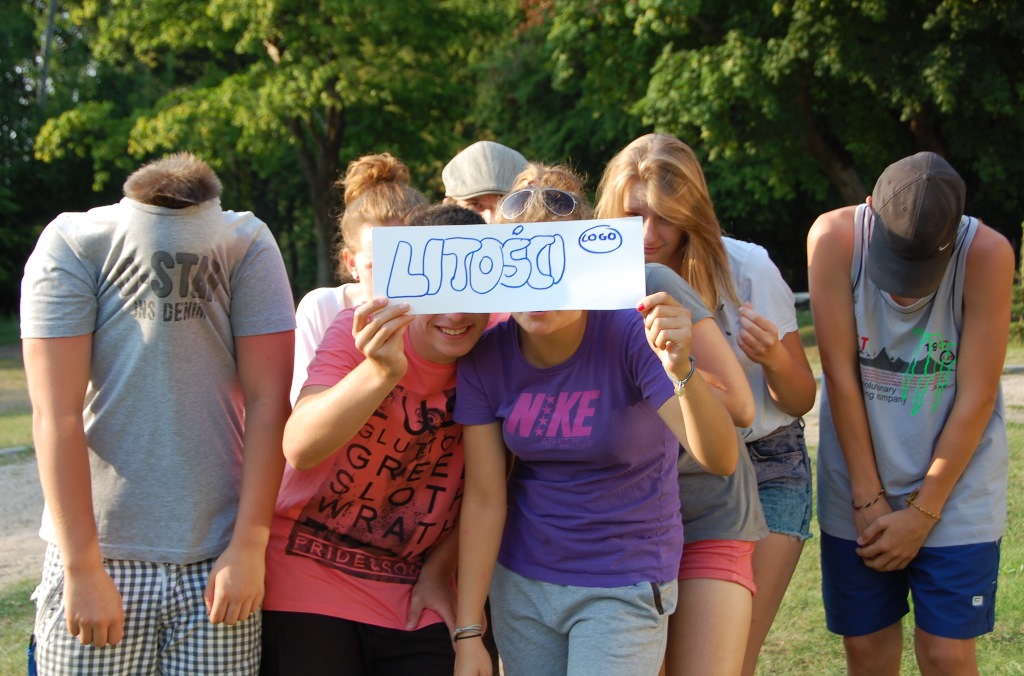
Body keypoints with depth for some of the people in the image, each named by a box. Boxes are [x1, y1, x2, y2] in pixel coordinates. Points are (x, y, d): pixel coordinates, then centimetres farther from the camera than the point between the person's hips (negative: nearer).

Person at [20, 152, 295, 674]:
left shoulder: (248, 246, -5)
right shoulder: (72, 246, -8)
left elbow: (268, 404, -5)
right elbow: (56, 416, -11)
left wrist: (248, 547, -9)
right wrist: (83, 568, -13)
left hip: (218, 561, 1)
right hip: (102, 555, -1)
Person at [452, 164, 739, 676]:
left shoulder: (632, 336, -19)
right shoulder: (485, 356, -9)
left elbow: (720, 459, -27)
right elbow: (484, 498, -5)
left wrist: (680, 369, -46)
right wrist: (468, 634, -7)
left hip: (623, 588, -3)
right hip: (519, 583, 4)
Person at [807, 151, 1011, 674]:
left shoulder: (986, 254, -20)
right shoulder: (835, 237, -17)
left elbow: (976, 399, -15)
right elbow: (840, 375, -13)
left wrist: (923, 513, -11)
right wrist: (869, 497, -10)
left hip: (954, 484, -1)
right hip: (857, 485, 2)